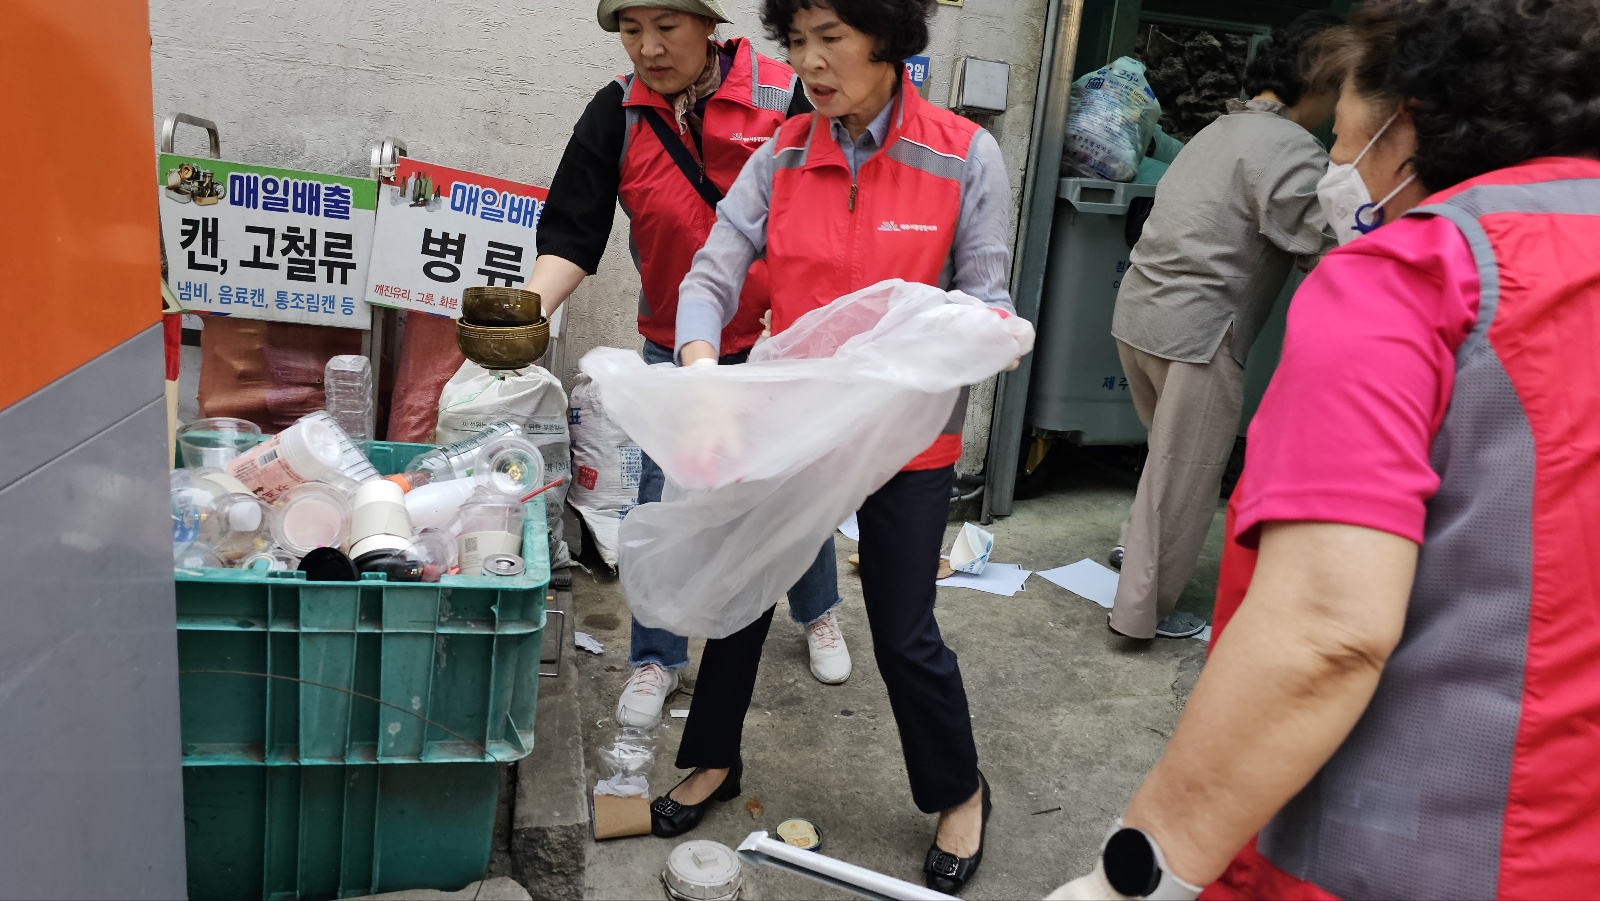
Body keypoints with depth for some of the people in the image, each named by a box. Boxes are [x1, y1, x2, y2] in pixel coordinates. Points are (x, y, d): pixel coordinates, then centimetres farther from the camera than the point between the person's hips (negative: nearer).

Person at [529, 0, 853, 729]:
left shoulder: (782, 99, -15)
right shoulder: (614, 117, -8)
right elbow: (571, 237, -11)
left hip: (781, 342, -1)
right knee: (663, 506, 4)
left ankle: (818, 615, 42)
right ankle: (657, 659, 23)